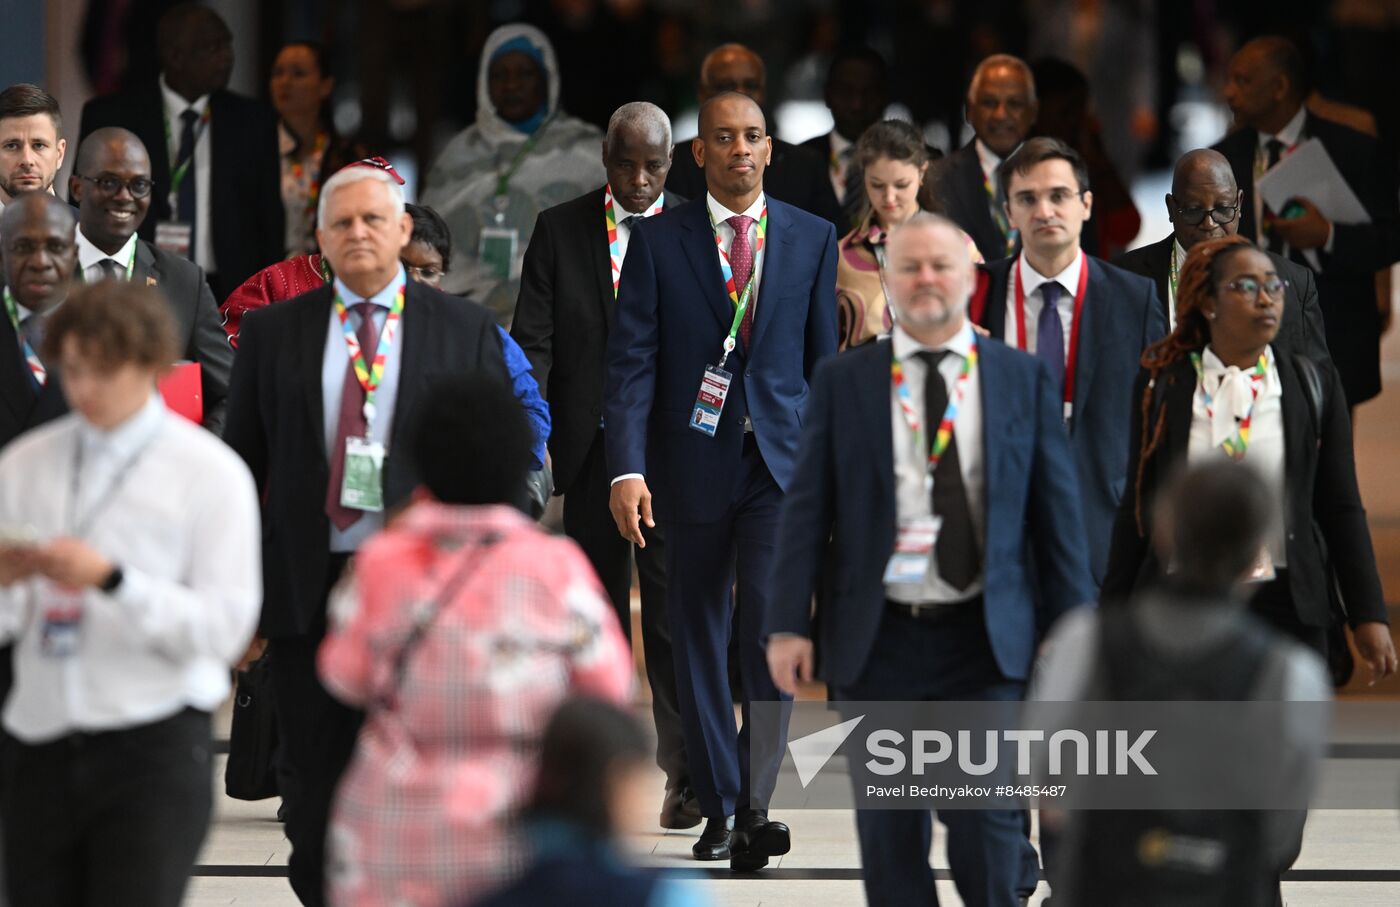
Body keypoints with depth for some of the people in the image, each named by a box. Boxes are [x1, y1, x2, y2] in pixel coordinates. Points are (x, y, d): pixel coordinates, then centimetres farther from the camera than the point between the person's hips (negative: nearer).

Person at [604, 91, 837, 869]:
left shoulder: (813, 240, 7)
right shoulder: (659, 242, 3)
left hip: (783, 463, -1)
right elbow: (631, 361, -2)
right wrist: (627, 468, -13)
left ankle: (754, 805, -19)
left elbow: (827, 359, 10)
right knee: (699, 638, 7)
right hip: (693, 462, 1)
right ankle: (719, 807, 17)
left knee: (772, 626, -17)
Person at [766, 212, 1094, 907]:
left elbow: (1057, 511, 6)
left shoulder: (1024, 380, 5)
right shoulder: (842, 381, 5)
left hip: (985, 641, -1)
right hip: (876, 641, 1)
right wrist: (789, 623, -4)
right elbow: (807, 507, 4)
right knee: (889, 833, 6)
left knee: (984, 822, -6)